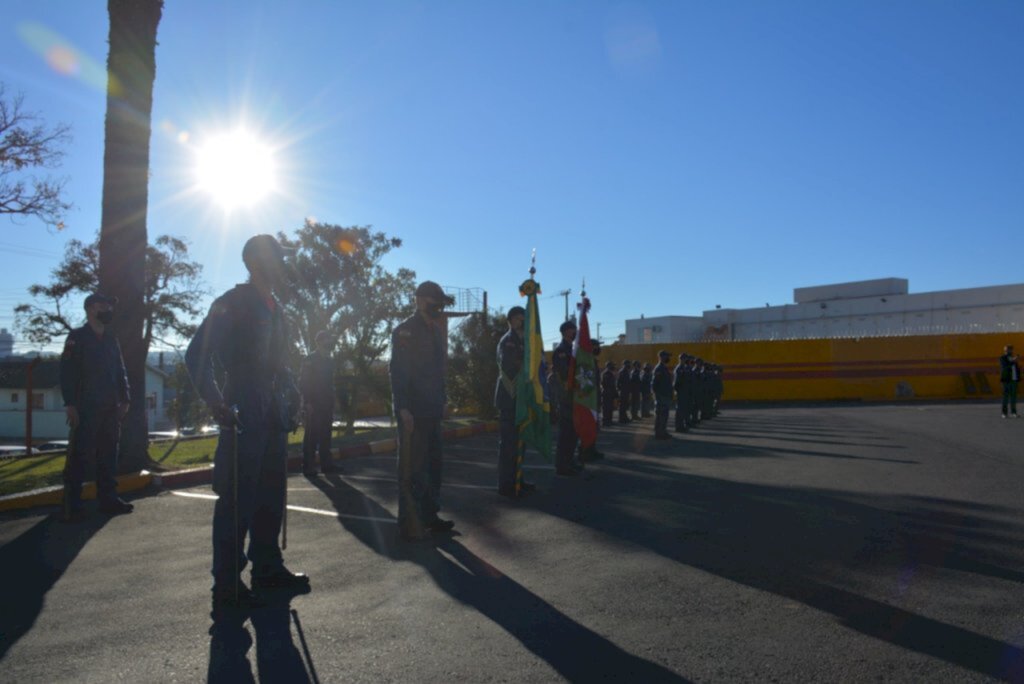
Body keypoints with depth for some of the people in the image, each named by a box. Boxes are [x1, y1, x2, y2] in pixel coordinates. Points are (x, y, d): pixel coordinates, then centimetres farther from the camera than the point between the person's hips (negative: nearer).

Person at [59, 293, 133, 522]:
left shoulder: (111, 339, 16)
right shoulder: (77, 337, -2)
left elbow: (120, 372, 17)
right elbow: (67, 372, -8)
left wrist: (124, 400, 7)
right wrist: (70, 404, -15)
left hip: (110, 408, 6)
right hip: (85, 407, -6)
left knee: (108, 454, 8)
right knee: (79, 455, -4)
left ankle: (108, 499, 14)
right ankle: (72, 505, 1)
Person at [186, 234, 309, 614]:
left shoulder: (274, 310, 17)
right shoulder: (231, 304, -7)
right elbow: (197, 356, -14)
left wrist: (291, 397, 15)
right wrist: (217, 405, -19)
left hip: (273, 417, 8)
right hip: (243, 415, -8)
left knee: (271, 496, 14)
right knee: (237, 500, -5)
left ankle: (267, 569, 26)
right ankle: (227, 586, 3)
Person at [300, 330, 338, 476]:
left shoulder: (329, 361, 16)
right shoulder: (310, 360, -4)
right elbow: (303, 382, -8)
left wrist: (332, 404, 14)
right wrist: (308, 402, -15)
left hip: (326, 405, 7)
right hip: (314, 405, -6)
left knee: (325, 435, 8)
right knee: (312, 435, -6)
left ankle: (326, 464, 13)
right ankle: (308, 466, -3)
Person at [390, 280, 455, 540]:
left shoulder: (436, 330, 15)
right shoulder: (405, 331, -10)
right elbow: (397, 372, -15)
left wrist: (443, 400, 15)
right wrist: (403, 409, -20)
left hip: (432, 411, 8)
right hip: (412, 412, -8)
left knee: (433, 465, 13)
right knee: (412, 469, -4)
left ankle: (429, 517, 23)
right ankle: (409, 525, 3)